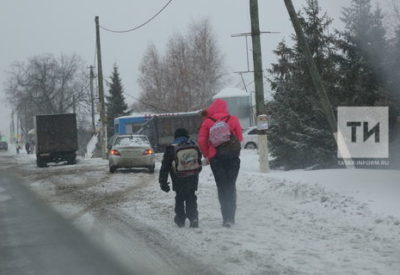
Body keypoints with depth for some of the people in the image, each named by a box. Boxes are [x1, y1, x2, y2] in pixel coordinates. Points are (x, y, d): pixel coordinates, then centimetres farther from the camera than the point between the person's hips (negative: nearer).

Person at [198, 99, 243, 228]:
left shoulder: (207, 122, -2)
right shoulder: (233, 119, -2)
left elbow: (201, 141, -5)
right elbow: (240, 137, 0)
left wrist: (207, 155, 8)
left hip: (216, 158, 0)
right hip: (233, 157, 0)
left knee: (221, 187, 7)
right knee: (231, 186, 10)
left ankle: (227, 218, -1)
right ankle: (230, 217, 4)